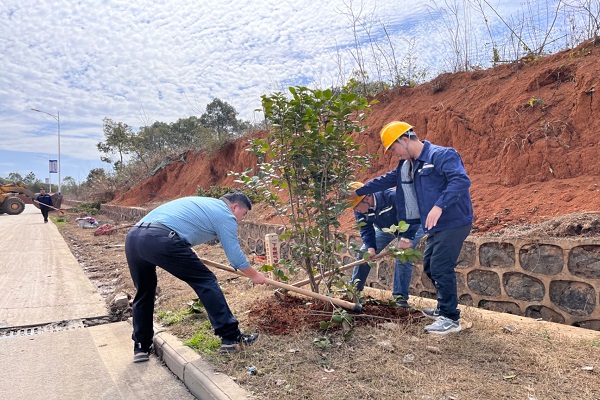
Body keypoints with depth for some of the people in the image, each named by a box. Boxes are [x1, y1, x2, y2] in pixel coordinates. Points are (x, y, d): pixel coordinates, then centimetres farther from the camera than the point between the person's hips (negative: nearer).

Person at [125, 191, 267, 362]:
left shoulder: (203, 202, 33)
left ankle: (141, 347, 32)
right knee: (206, 281, 5)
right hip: (160, 240, -8)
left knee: (144, 292, 25)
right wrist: (254, 275, 26)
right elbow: (235, 255, 11)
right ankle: (231, 337, 9)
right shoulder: (225, 214, 10)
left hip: (133, 235, 8)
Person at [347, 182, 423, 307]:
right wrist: (370, 247, -29)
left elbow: (411, 214, -39)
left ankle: (401, 296, -6)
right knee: (363, 253, 0)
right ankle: (354, 288, 15)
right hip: (385, 228, 6)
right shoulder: (360, 210, -20)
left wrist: (406, 238, -43)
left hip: (410, 226, -5)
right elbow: (366, 229, -13)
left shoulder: (391, 196, -41)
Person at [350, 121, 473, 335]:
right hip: (436, 227, 9)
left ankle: (451, 319, 3)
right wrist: (357, 192, 29)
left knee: (441, 267, -9)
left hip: (453, 223, -9)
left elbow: (461, 180, -28)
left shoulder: (442, 155, -15)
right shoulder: (408, 165, 14)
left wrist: (439, 206, -36)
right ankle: (444, 308, 31)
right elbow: (386, 180, 24)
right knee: (430, 266, 15)